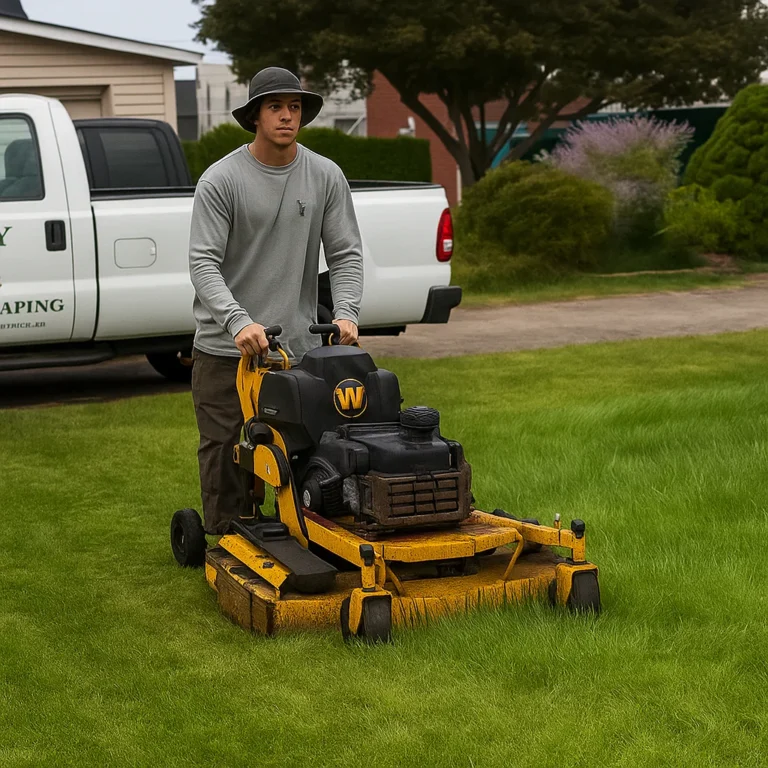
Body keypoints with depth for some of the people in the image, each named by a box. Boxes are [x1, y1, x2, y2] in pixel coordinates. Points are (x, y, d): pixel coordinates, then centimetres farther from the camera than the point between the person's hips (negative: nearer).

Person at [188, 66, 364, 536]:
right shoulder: (221, 180, -6)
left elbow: (346, 253, 5)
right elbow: (204, 263, -12)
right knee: (225, 451, 3)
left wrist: (345, 312, -12)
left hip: (299, 344, 2)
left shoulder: (326, 177, 4)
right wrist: (239, 322, -26)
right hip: (225, 344, -2)